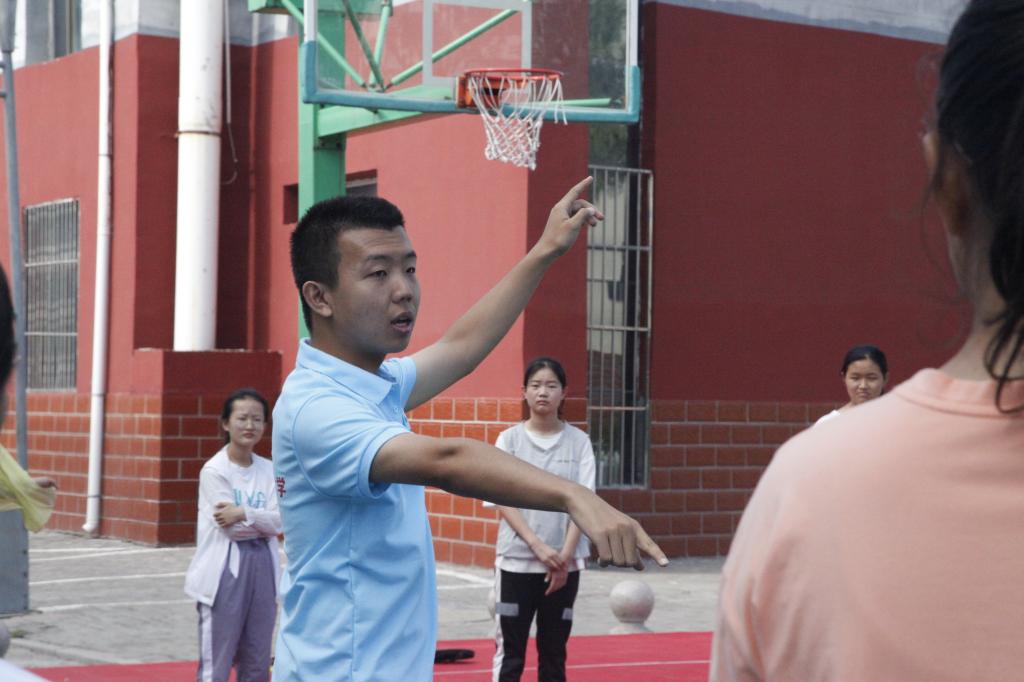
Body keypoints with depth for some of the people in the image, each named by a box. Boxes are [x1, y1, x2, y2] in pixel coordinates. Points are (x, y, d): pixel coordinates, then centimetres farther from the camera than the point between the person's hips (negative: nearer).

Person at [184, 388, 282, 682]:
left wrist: (244, 514, -16)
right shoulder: (214, 470, -6)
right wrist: (263, 522, -3)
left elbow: (279, 521, -4)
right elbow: (230, 528, -13)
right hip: (225, 571, -5)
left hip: (262, 569, 5)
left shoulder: (269, 470, 8)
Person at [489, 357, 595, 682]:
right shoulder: (509, 439, 0)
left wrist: (565, 554, -13)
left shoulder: (578, 441, 2)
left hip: (564, 562, 1)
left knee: (554, 650, 8)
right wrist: (538, 546, -17)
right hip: (516, 559, -1)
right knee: (510, 649, 0)